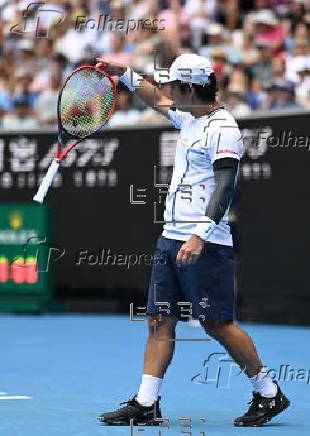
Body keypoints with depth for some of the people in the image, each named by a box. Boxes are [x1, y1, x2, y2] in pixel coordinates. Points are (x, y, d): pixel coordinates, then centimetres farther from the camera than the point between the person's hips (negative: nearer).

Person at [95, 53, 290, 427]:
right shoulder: (189, 118, 15)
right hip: (171, 239, 9)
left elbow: (225, 187, -22)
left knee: (218, 324, -5)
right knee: (159, 322, 4)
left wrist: (200, 235, -31)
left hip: (205, 245, -9)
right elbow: (159, 100, 37)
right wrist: (125, 74, 33)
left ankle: (269, 393, 8)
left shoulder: (223, 129, -13)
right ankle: (145, 404, 5)